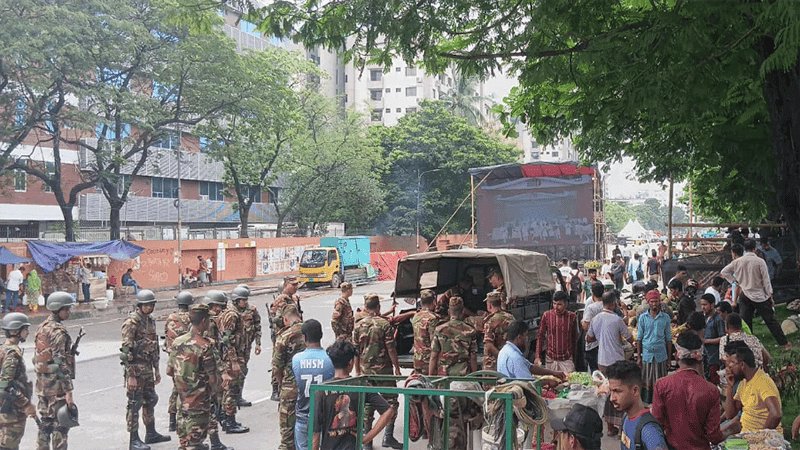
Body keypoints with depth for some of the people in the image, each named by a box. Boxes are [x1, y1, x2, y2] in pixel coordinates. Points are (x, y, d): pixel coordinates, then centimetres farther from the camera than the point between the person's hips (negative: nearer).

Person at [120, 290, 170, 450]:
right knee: (135, 404, -2)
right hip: (136, 368, -9)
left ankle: (151, 434, 29)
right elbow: (127, 349, -18)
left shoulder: (150, 321, 12)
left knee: (150, 400, 16)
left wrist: (156, 370, 19)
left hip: (147, 368, 9)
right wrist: (131, 375, -20)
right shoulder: (132, 322, -14)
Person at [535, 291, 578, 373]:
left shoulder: (572, 317, -2)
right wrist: (537, 356, -2)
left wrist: (574, 359, 11)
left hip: (567, 360, 0)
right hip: (550, 359, 0)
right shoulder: (546, 315, -3)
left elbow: (575, 338, 9)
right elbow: (540, 336, 3)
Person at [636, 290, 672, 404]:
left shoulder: (665, 317, 5)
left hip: (661, 355, 0)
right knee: (646, 382, 2)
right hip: (647, 355, 0)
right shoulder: (643, 317, 4)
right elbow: (639, 338, 6)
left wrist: (669, 357, 4)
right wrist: (639, 356, 1)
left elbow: (668, 338, 7)